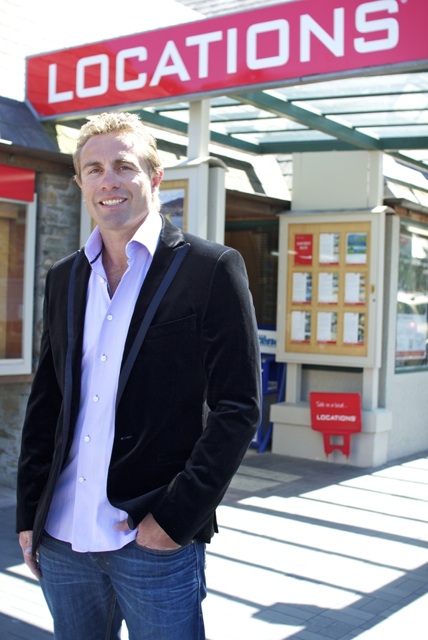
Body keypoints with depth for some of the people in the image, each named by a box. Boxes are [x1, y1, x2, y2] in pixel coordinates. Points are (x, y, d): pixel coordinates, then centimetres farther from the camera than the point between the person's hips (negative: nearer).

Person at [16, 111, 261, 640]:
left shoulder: (211, 269, -6)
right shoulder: (63, 279, 10)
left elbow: (237, 408, -9)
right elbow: (45, 403, 13)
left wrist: (175, 517, -14)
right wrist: (28, 515, 9)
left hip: (155, 541, -5)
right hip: (62, 539, 5)